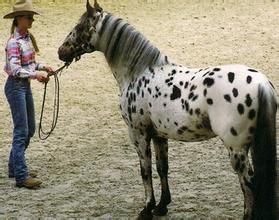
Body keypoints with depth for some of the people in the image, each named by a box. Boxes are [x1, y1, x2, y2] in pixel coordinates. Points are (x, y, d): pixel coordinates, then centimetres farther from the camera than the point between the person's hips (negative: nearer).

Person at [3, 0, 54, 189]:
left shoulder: (28, 37, 8)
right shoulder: (14, 42, -19)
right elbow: (15, 69, -27)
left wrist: (42, 67, 1)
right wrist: (35, 75, -38)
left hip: (26, 85, 9)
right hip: (15, 86, -9)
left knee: (30, 129, 16)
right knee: (21, 131, -8)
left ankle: (15, 167, 27)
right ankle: (21, 176, -5)